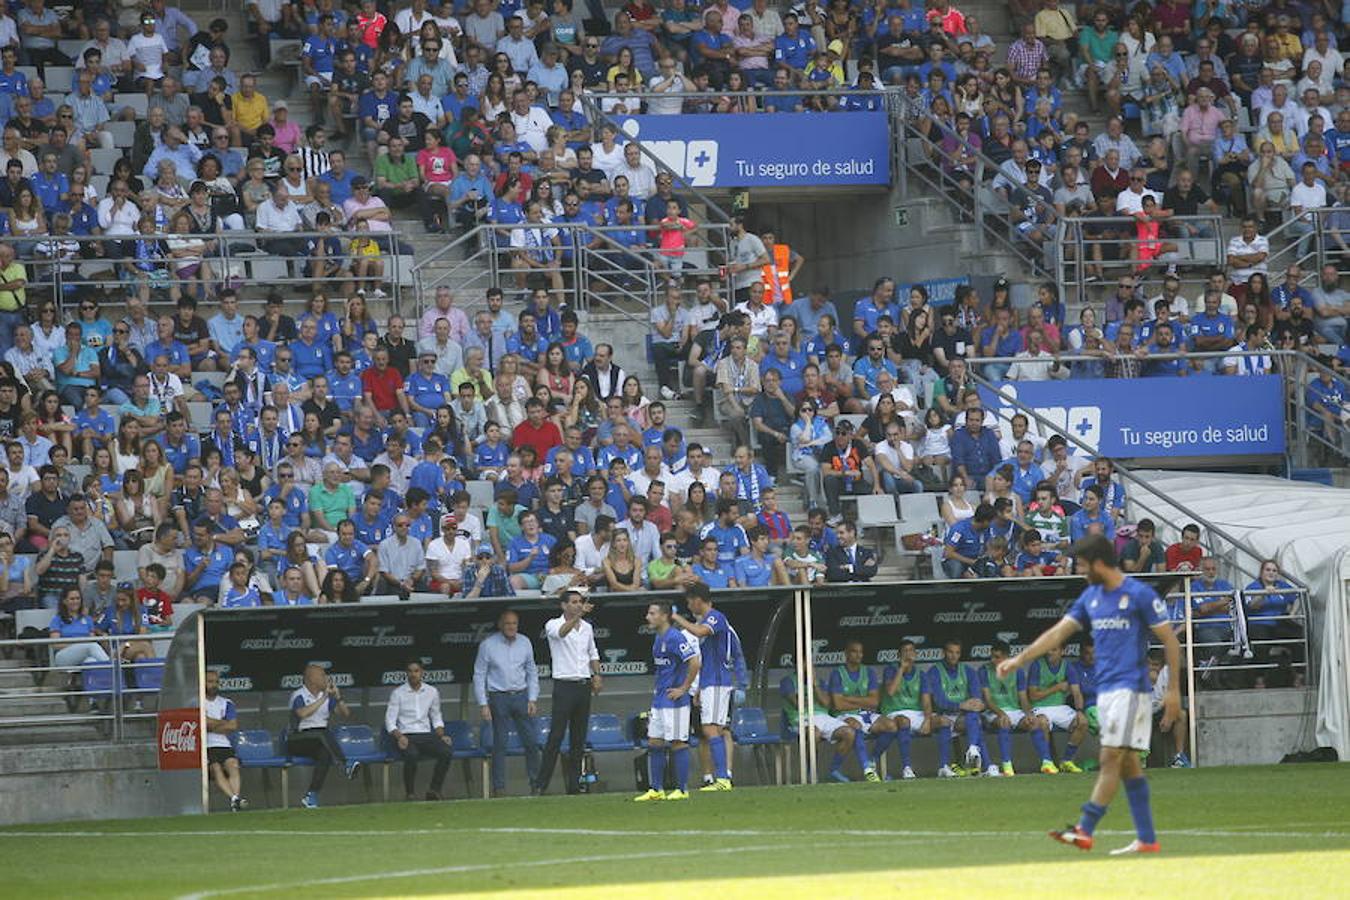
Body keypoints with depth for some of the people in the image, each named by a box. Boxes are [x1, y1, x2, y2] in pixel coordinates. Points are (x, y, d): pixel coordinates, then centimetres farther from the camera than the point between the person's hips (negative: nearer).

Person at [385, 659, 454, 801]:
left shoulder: (432, 692, 12)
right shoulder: (398, 693, 1)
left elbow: (436, 719, 20)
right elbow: (390, 721, -1)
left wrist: (441, 735, 2)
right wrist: (399, 736, -19)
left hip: (426, 735, 3)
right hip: (406, 735, -3)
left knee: (445, 751, -28)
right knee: (412, 755, -37)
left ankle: (434, 790, -16)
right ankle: (409, 793, -19)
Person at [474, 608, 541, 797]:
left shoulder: (525, 643, 7)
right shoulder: (488, 645, -4)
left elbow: (532, 672, 14)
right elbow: (479, 675, -2)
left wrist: (533, 699, 6)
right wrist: (483, 704, -8)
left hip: (521, 696, 3)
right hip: (499, 698, -3)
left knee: (532, 742, 1)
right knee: (499, 744, -3)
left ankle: (536, 781, 11)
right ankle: (498, 787, 2)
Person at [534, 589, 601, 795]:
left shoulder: (587, 627, 13)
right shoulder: (553, 625, -5)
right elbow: (561, 632, -28)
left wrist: (597, 675, 8)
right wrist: (578, 615, -42)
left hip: (584, 685, 6)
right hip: (564, 685, -6)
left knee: (579, 738, 6)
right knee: (556, 736, -10)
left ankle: (574, 783, 11)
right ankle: (540, 784, -9)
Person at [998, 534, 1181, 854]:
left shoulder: (1140, 595, -8)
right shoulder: (1091, 596, 13)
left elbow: (1170, 642, -6)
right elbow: (1058, 632, 16)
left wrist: (1173, 690, -9)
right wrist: (1019, 660, 11)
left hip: (1130, 687, -8)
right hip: (1105, 688, 8)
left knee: (1111, 758, -12)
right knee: (1127, 763, 7)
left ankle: (1085, 830, -18)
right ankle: (1146, 838, 8)